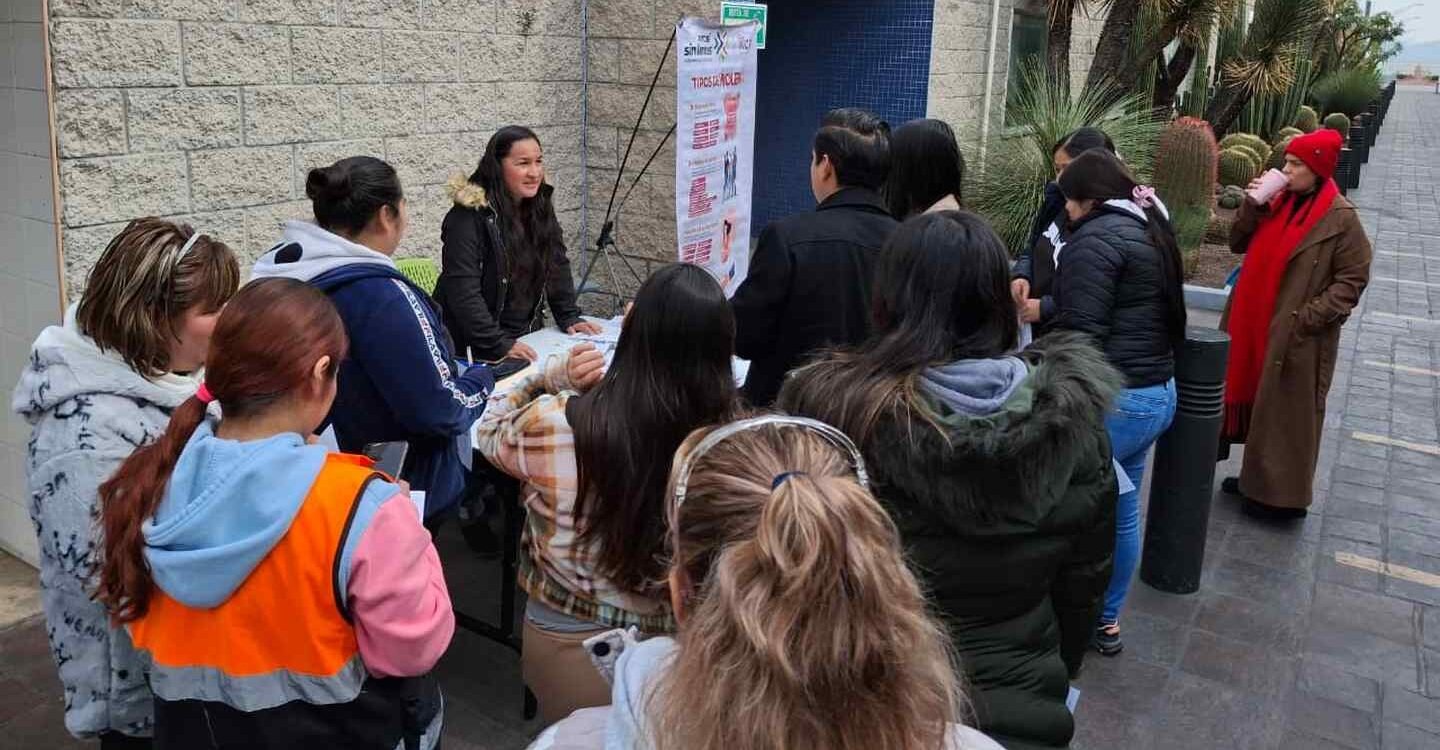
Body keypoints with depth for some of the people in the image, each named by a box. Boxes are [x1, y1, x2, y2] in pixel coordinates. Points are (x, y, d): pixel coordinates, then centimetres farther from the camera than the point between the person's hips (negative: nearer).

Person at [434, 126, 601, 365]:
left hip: (526, 341, 6)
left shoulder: (541, 209, 7)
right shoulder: (469, 217, -16)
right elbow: (462, 290, -21)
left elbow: (557, 267, 13)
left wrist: (570, 318, 1)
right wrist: (499, 345, -27)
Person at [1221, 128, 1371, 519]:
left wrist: (1309, 318, -17)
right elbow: (1239, 244, 8)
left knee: (1287, 411, 1)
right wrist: (1253, 206, -7)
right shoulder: (1281, 202, 6)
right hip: (1256, 323, 7)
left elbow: (1353, 278, -12)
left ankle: (1281, 495, 12)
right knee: (1256, 401, 15)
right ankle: (1258, 479, 29)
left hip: (1298, 335, -7)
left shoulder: (1341, 217, -12)